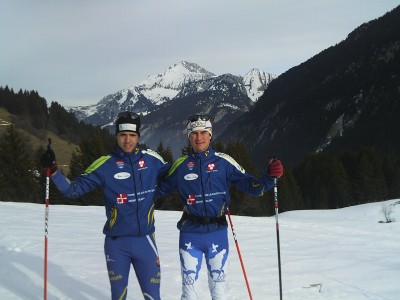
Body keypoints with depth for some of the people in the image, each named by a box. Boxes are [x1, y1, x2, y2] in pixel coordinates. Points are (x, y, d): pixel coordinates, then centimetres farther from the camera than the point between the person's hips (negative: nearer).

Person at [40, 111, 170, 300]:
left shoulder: (151, 159, 1)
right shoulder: (105, 164, -3)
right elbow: (74, 189, -1)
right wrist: (53, 171, -12)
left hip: (145, 241, 1)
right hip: (116, 242, 0)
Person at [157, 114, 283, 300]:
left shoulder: (223, 162, 0)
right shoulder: (181, 165, 3)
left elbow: (251, 186, -1)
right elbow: (161, 189, 13)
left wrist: (269, 177, -17)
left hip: (217, 232, 0)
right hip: (190, 233, 0)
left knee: (218, 283, 8)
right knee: (188, 284, 4)